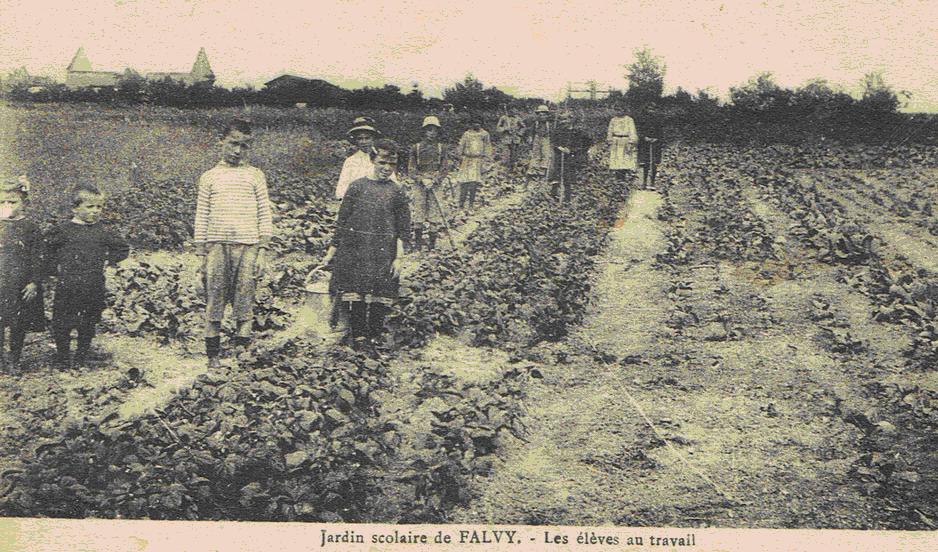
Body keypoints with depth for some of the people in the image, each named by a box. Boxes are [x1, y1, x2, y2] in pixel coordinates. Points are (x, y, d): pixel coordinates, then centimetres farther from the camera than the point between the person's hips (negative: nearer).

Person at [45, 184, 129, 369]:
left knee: (88, 324, 11)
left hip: (93, 289, 2)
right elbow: (45, 248, 10)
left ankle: (83, 355, 27)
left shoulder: (102, 232, 3)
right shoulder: (63, 231, -3)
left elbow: (123, 248, 16)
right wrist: (55, 267, 4)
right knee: (62, 323, 3)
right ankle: (62, 358, 18)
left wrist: (107, 260, 7)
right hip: (67, 287, -2)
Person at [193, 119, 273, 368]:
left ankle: (242, 351, 6)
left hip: (247, 246, 0)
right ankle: (213, 355, 5)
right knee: (214, 302, -1)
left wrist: (263, 252, -1)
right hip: (216, 246, 0)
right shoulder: (209, 177, 11)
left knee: (244, 304, -1)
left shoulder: (255, 175, 10)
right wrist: (201, 256, 5)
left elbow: (264, 215, 8)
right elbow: (201, 217, 11)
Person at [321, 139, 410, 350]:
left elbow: (403, 229, 6)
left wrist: (399, 257, -2)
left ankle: (374, 337, 12)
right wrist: (332, 251, 7)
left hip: (383, 253, 0)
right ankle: (358, 336, 11)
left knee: (380, 299, 0)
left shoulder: (397, 192, 5)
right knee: (356, 296, -1)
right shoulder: (358, 186, 4)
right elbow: (342, 220, 7)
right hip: (355, 251, 0)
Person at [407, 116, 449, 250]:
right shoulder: (416, 148, 3)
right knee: (419, 213, 0)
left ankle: (432, 241, 6)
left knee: (435, 212, -2)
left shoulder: (441, 148, 5)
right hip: (419, 185, 0)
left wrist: (434, 181, -12)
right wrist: (422, 180, -14)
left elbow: (444, 169, 3)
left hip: (435, 185, 1)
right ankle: (417, 241, 10)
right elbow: (411, 170, 1)